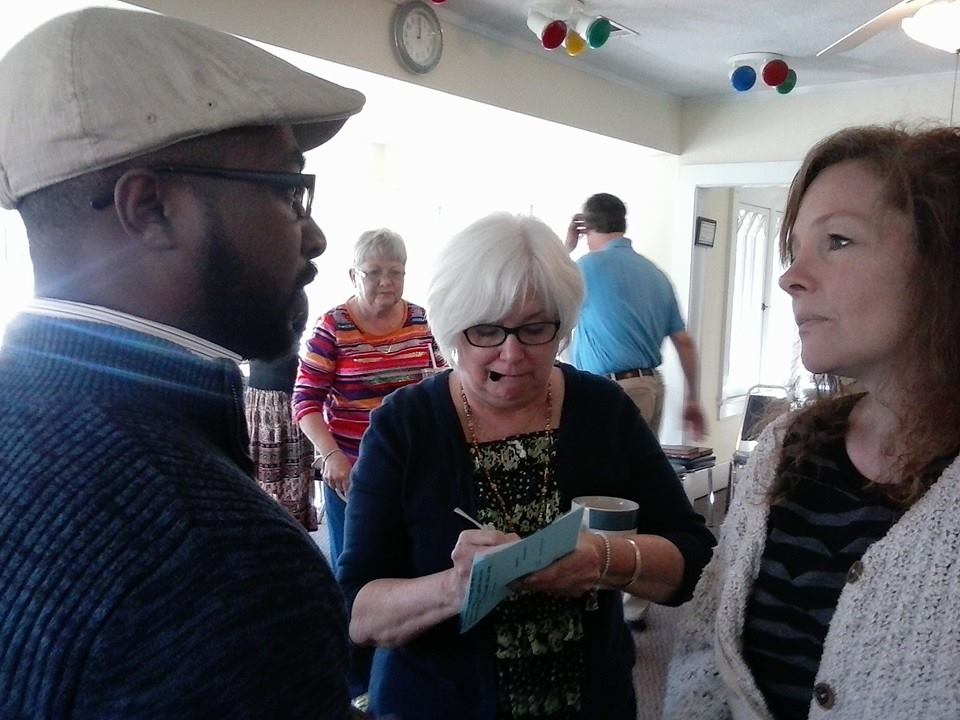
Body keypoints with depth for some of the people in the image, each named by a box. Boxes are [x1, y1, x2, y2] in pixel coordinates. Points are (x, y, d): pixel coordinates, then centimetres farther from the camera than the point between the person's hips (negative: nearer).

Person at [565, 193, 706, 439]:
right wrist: (692, 399, 18)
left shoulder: (591, 265, -8)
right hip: (652, 387, 7)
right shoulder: (656, 273, 12)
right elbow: (684, 342, 11)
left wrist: (565, 248, 14)